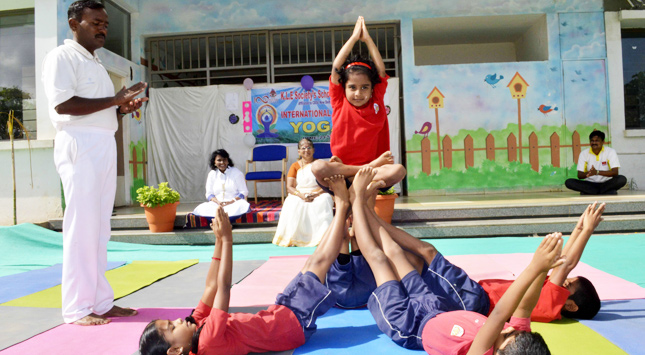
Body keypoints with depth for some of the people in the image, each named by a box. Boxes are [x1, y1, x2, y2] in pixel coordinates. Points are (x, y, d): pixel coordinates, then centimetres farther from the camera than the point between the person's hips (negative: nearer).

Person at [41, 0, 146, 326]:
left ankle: (100, 302, 16)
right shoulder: (62, 57, -2)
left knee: (99, 228, 9)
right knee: (82, 226, -6)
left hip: (105, 147, 8)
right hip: (80, 145, -8)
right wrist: (115, 99, -13)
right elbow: (63, 104, -16)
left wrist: (124, 108, 7)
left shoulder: (95, 63, 25)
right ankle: (77, 308, 3)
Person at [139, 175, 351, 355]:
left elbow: (211, 286, -2)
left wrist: (220, 240, -7)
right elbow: (223, 286, -33)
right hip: (298, 320, -7)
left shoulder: (198, 326, -6)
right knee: (318, 261, -8)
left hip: (283, 313, 8)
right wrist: (226, 238, -26)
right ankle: (342, 205, 7)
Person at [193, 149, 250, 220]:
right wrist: (218, 202, -10)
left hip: (234, 203, -2)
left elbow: (244, 192, 0)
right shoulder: (212, 174, 13)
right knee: (202, 208, -27)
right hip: (217, 204, 2)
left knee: (243, 205, -37)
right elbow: (209, 194, 12)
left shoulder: (236, 172, 5)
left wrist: (231, 201, -15)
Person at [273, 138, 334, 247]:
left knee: (325, 200, -35)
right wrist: (301, 195, -20)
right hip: (299, 195, 1)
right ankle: (291, 237, -30)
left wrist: (316, 194, -20)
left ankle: (324, 236, -35)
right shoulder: (295, 166, 11)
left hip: (318, 195, 0)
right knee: (292, 204, -34)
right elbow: (289, 187, 1)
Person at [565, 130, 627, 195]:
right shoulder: (584, 154, 0)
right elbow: (579, 175, -6)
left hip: (607, 184, -1)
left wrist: (597, 172, -30)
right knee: (568, 182, -24)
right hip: (590, 185, 1)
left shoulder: (610, 152, -4)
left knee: (622, 179, -30)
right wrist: (588, 173, -31)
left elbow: (615, 172, -14)